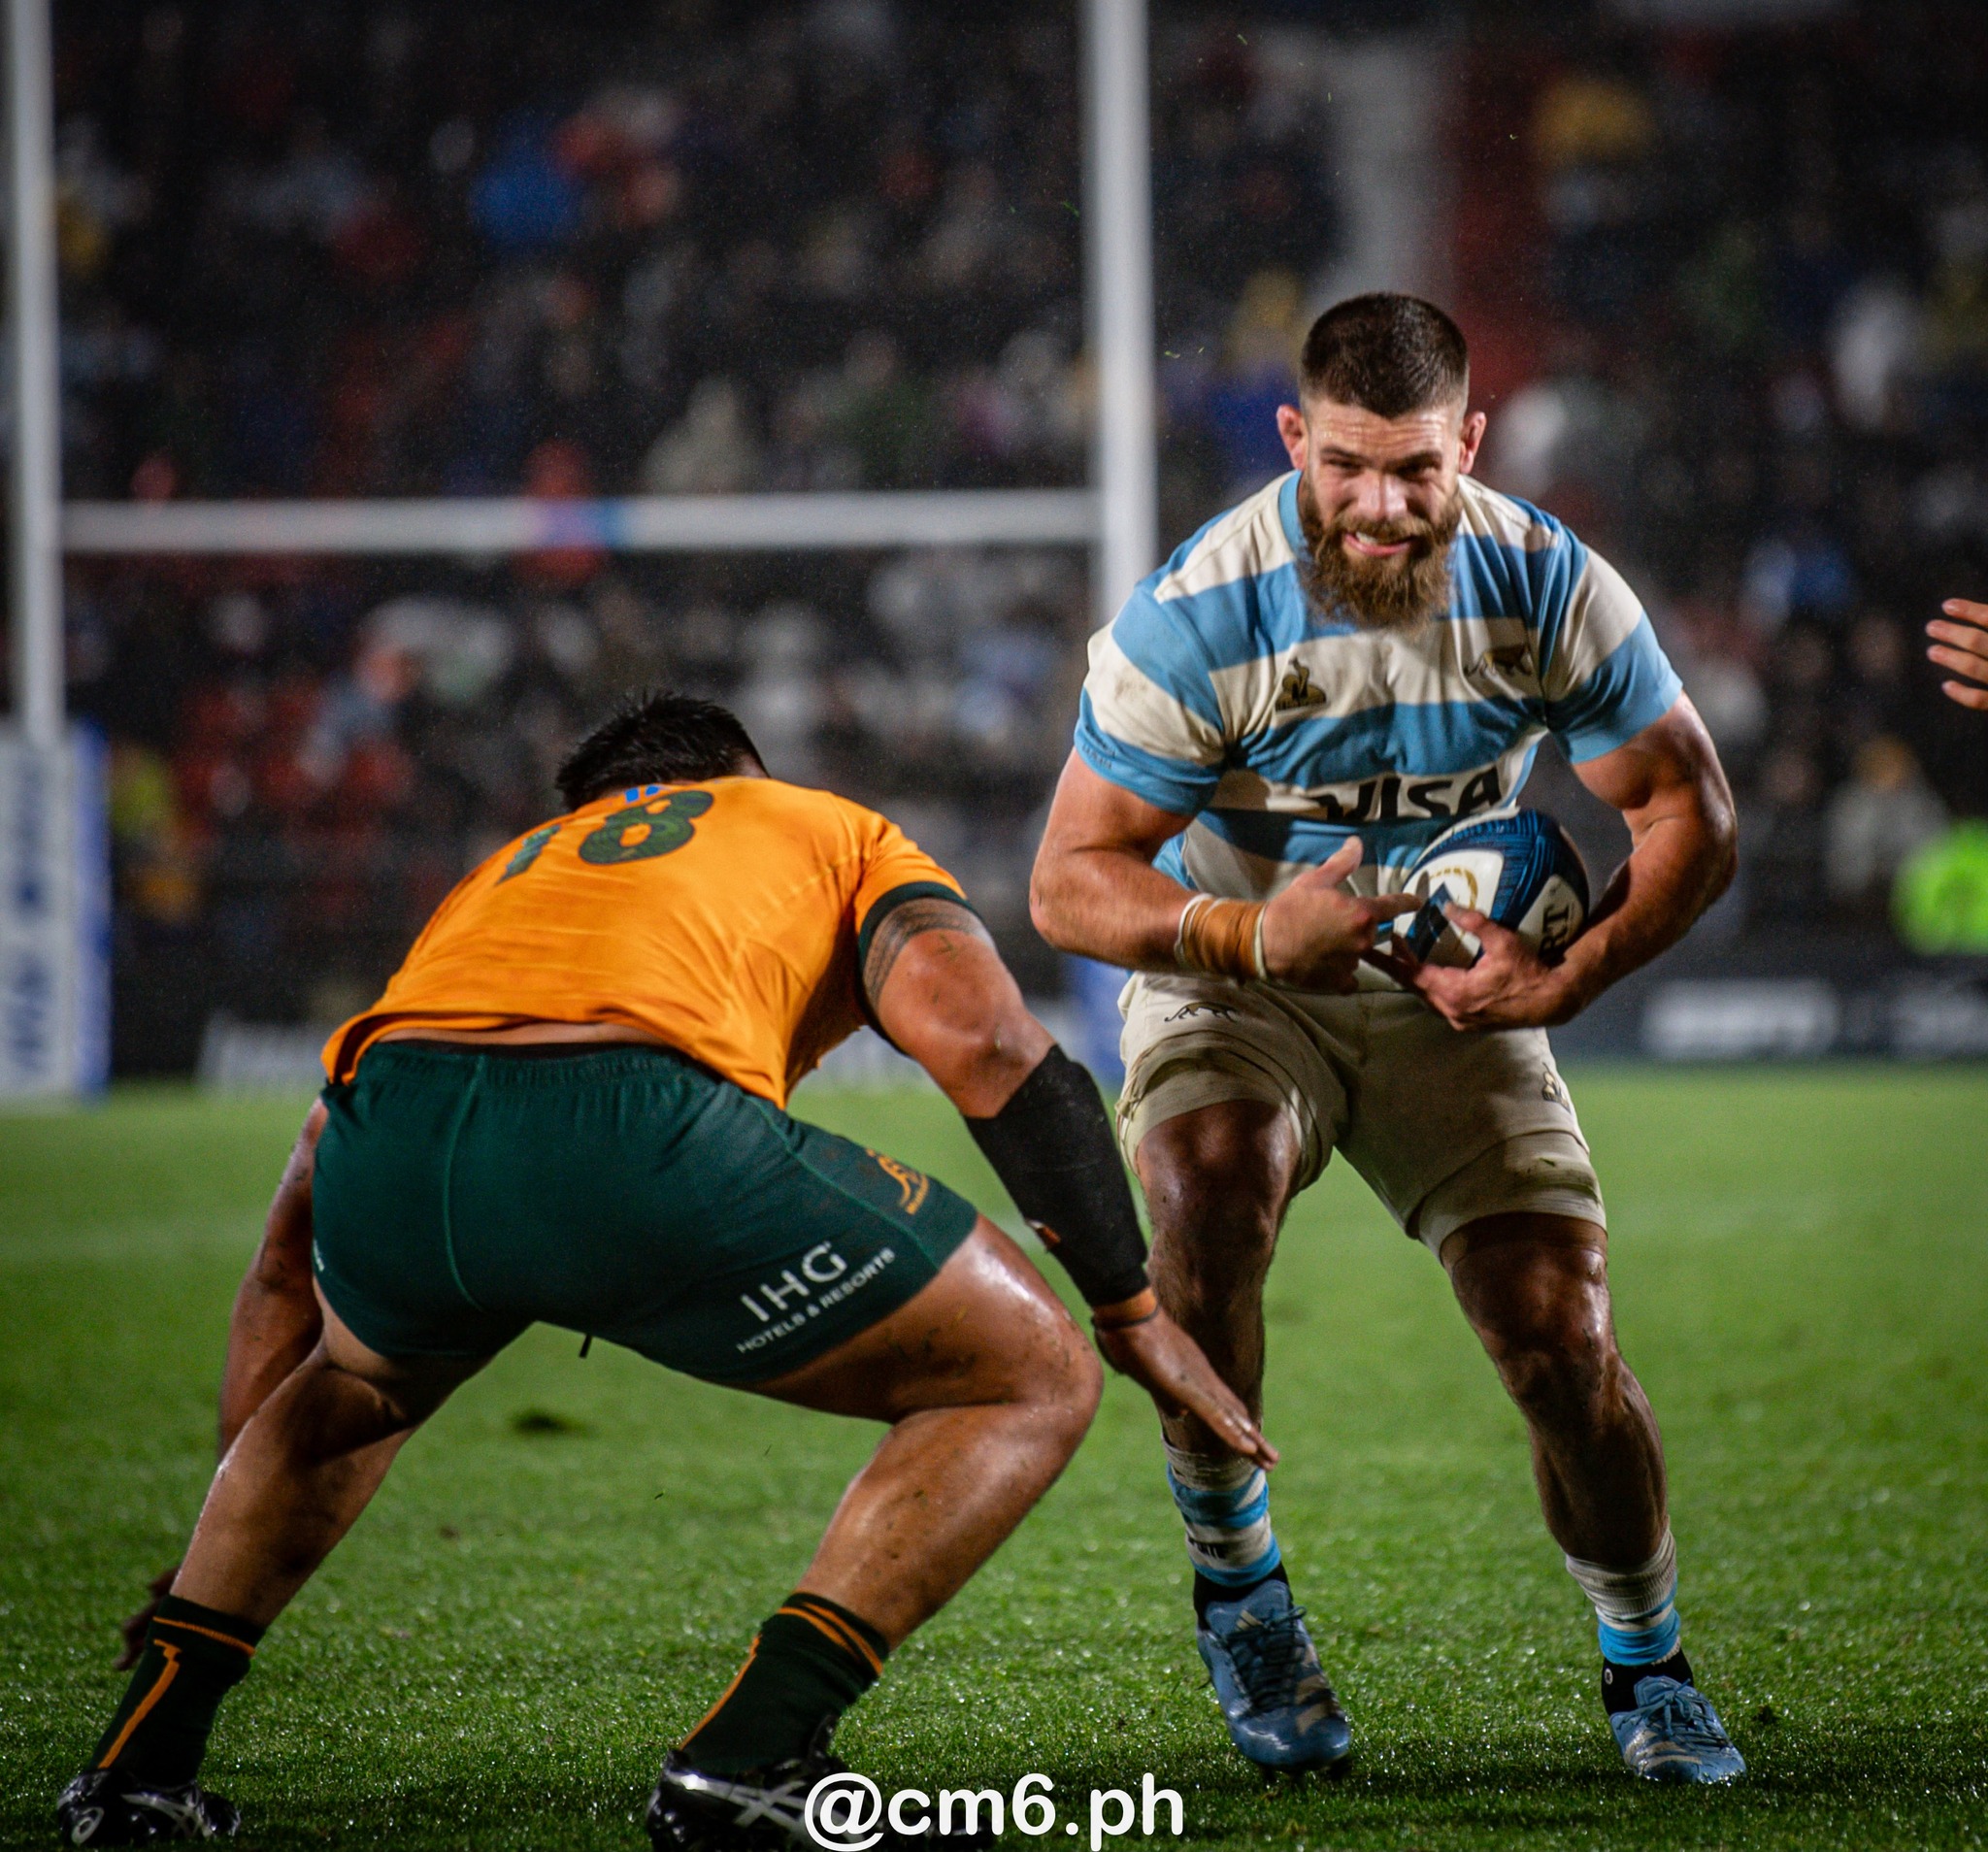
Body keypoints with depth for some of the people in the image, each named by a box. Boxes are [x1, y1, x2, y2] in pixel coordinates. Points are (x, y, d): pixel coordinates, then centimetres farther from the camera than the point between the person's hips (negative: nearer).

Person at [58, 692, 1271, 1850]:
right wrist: (1133, 1310, 17)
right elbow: (985, 1046, 11)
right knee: (1031, 1384, 13)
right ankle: (751, 1753, 0)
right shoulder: (842, 834, 33)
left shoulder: (504, 875, 42)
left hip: (386, 1123, 5)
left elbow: (294, 1260, 42)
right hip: (639, 1134, -5)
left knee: (356, 1386, 41)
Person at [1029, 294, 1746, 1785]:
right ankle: (1237, 1580, -11)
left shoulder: (1546, 586, -16)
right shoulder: (1200, 615, -23)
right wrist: (1252, 936, -38)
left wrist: (1566, 979, -23)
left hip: (1453, 992, 2)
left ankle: (1649, 1669, 16)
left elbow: (1689, 815, -6)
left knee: (1562, 1337, -9)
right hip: (1234, 980, -2)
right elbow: (1072, 882, -20)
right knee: (1206, 1205, -33)